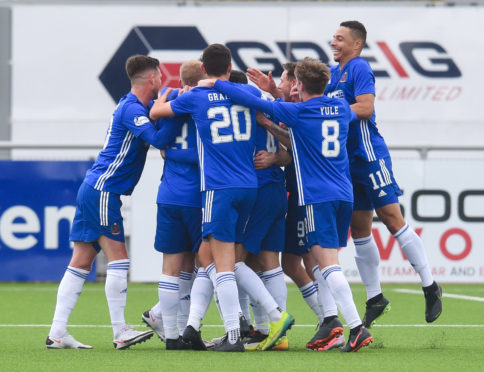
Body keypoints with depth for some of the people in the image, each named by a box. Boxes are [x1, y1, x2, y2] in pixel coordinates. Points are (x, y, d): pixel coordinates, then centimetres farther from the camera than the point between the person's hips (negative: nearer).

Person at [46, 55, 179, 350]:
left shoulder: (135, 106, 16)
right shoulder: (133, 109, -14)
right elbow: (158, 140, -25)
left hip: (94, 190, 10)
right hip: (103, 190, -10)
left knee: (81, 261, 6)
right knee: (118, 259, -8)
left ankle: (58, 333, 4)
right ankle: (120, 333, -8)